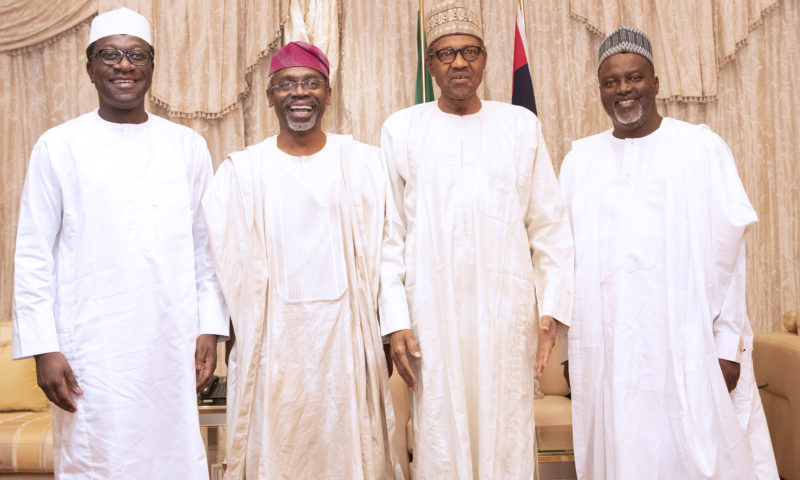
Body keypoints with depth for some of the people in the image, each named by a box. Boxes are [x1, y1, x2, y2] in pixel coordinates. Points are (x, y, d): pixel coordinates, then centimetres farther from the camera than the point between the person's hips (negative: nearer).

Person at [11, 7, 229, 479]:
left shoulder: (188, 146, 8)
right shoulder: (59, 147, 2)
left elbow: (206, 247, 9)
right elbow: (33, 256, 1)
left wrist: (210, 330, 3)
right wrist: (44, 348, -6)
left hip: (173, 345, 2)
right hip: (92, 350, -2)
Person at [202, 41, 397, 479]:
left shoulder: (363, 163, 3)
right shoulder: (241, 171, 2)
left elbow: (376, 259, 3)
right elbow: (235, 269, 3)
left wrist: (384, 338, 0)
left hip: (346, 338, 1)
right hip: (273, 341, 0)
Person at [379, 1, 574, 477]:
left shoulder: (522, 125, 8)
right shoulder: (402, 129, 6)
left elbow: (550, 225, 7)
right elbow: (388, 234, 3)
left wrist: (552, 308, 0)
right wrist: (395, 320, -4)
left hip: (506, 308, 1)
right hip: (432, 309, 0)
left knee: (507, 439, 4)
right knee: (440, 440, 3)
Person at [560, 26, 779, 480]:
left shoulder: (702, 148, 2)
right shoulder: (580, 160, 8)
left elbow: (727, 250, -1)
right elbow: (566, 255, 8)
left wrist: (728, 343, -6)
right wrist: (571, 348, 6)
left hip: (688, 345, -2)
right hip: (606, 349, 2)